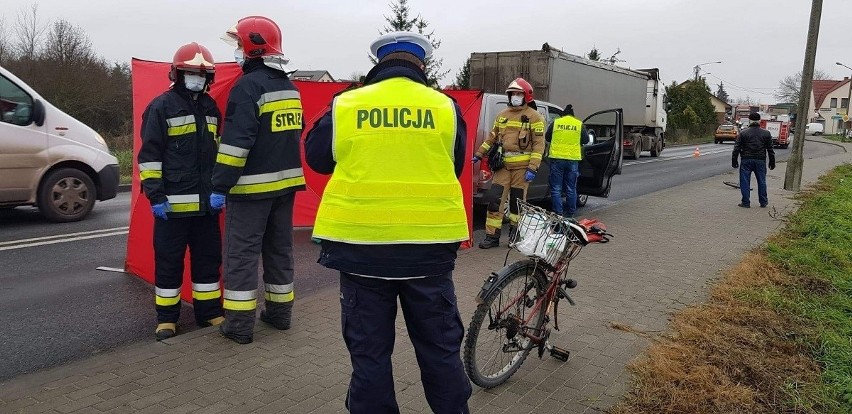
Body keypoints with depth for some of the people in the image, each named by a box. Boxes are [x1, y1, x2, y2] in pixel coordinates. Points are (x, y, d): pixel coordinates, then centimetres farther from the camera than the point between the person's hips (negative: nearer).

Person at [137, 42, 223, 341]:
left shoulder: (210, 108, 13)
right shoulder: (162, 107, -5)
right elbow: (149, 155, -7)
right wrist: (155, 195, -13)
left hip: (206, 201, 6)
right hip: (173, 202, -5)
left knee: (208, 257, 11)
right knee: (169, 260, 4)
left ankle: (209, 311, 23)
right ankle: (166, 317, 15)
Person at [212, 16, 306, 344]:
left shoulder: (248, 86, -14)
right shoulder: (290, 88, 13)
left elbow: (236, 141, -20)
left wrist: (221, 186, -17)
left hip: (252, 186, -8)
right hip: (285, 182, 8)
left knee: (241, 253, -1)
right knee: (279, 249, 15)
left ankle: (239, 324, 3)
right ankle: (280, 311, 23)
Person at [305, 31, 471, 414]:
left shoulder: (345, 105, -1)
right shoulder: (445, 107, 1)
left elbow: (316, 157, 12)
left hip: (360, 242, 0)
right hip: (429, 242, 1)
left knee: (369, 349, 12)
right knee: (440, 346, 16)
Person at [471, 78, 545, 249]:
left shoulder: (534, 117, -1)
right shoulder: (502, 115, 15)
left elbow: (539, 144, -6)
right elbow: (492, 137, 22)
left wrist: (533, 168, -14)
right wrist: (479, 154, 16)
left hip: (522, 165, -4)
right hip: (503, 164, 4)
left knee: (517, 201, 3)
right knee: (494, 199, -2)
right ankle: (492, 236, 5)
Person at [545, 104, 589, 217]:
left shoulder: (555, 123, 2)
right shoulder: (580, 124, 3)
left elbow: (547, 138, 12)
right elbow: (585, 140, 8)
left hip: (557, 158, -1)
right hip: (573, 159, 1)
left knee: (556, 189, 3)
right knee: (571, 189, 11)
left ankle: (558, 213, -1)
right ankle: (570, 214, 17)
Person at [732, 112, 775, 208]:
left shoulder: (742, 133, -2)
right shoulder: (766, 133, 4)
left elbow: (737, 148, -3)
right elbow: (770, 149, 8)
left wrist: (734, 161, 4)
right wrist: (772, 162, 15)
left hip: (746, 160, -2)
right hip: (760, 160, 2)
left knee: (745, 182, 2)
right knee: (761, 181, 12)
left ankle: (746, 202, 2)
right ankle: (763, 202, 19)